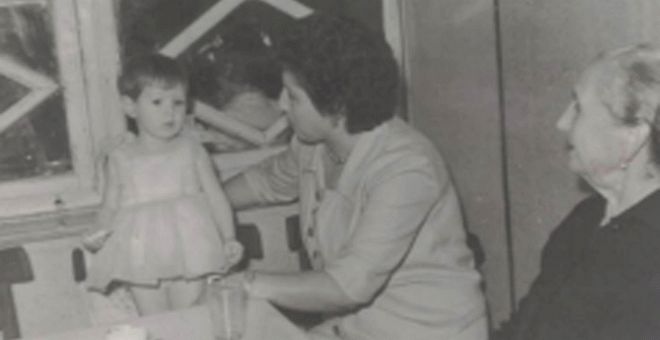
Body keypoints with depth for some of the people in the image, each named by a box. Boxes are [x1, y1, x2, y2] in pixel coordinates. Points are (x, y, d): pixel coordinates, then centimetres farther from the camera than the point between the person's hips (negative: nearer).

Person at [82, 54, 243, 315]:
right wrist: (101, 236, -8)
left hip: (189, 255, 0)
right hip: (142, 261, 0)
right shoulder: (120, 160, 4)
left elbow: (216, 198, 5)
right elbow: (110, 208, 11)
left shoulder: (191, 151, 3)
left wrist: (229, 239, -6)